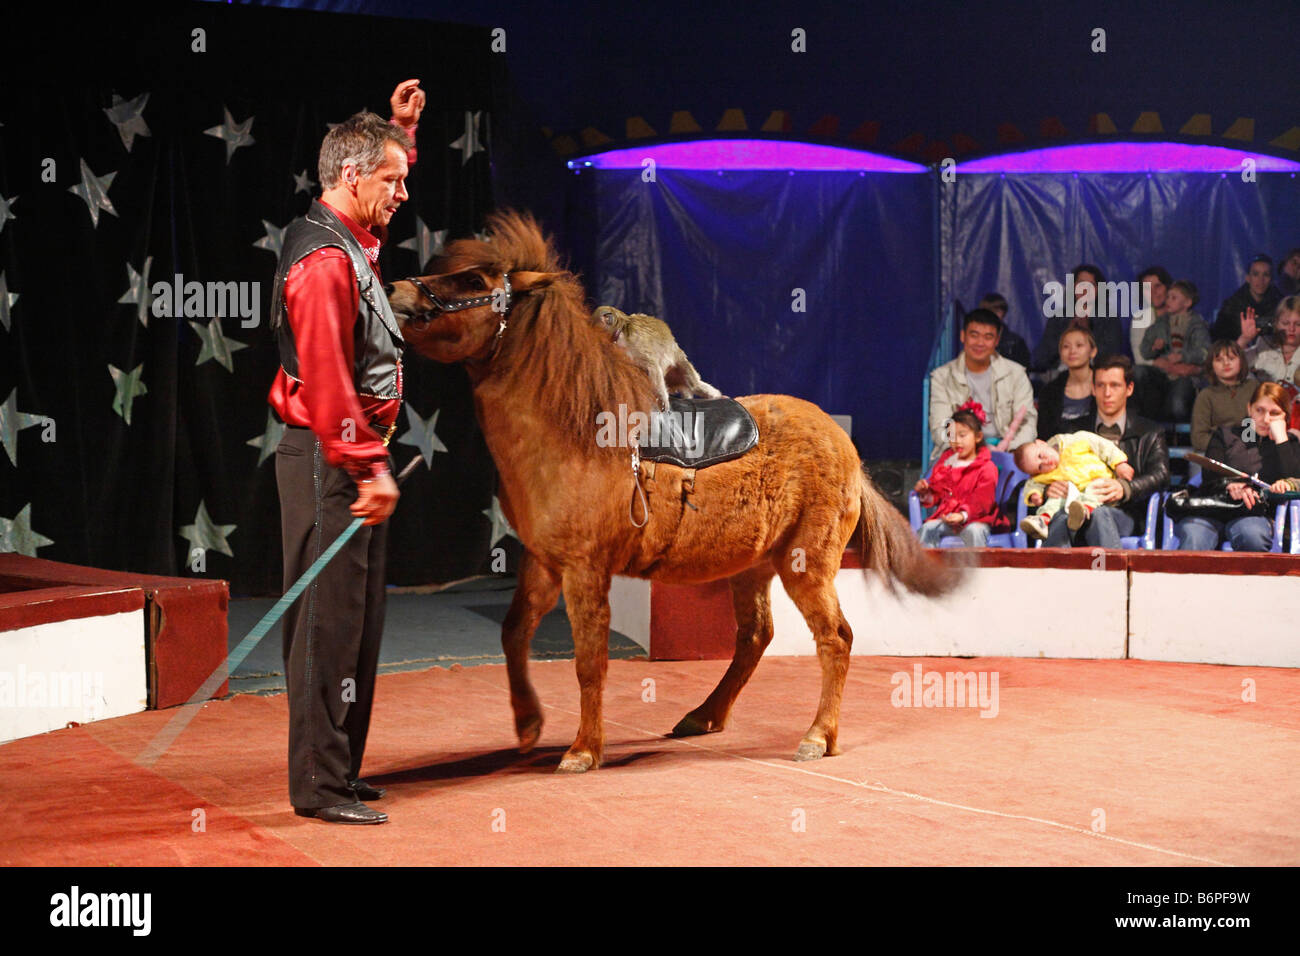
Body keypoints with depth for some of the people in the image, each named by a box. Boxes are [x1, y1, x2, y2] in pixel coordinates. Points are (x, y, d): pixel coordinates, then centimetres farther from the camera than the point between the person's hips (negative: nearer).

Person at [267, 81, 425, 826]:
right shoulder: (324, 261, -18)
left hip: (352, 462, 11)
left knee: (356, 620, 14)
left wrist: (399, 130, 26)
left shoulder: (353, 242, 13)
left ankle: (339, 769, 22)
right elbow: (327, 378, -24)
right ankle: (321, 785, -3)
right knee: (330, 622, -7)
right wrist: (369, 468, -25)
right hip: (331, 463, -10)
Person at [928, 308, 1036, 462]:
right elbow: (940, 431, -4)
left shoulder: (1015, 373, 10)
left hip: (1006, 452, 1)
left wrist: (1006, 448, -21)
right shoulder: (942, 377, 6)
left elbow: (1027, 422, 3)